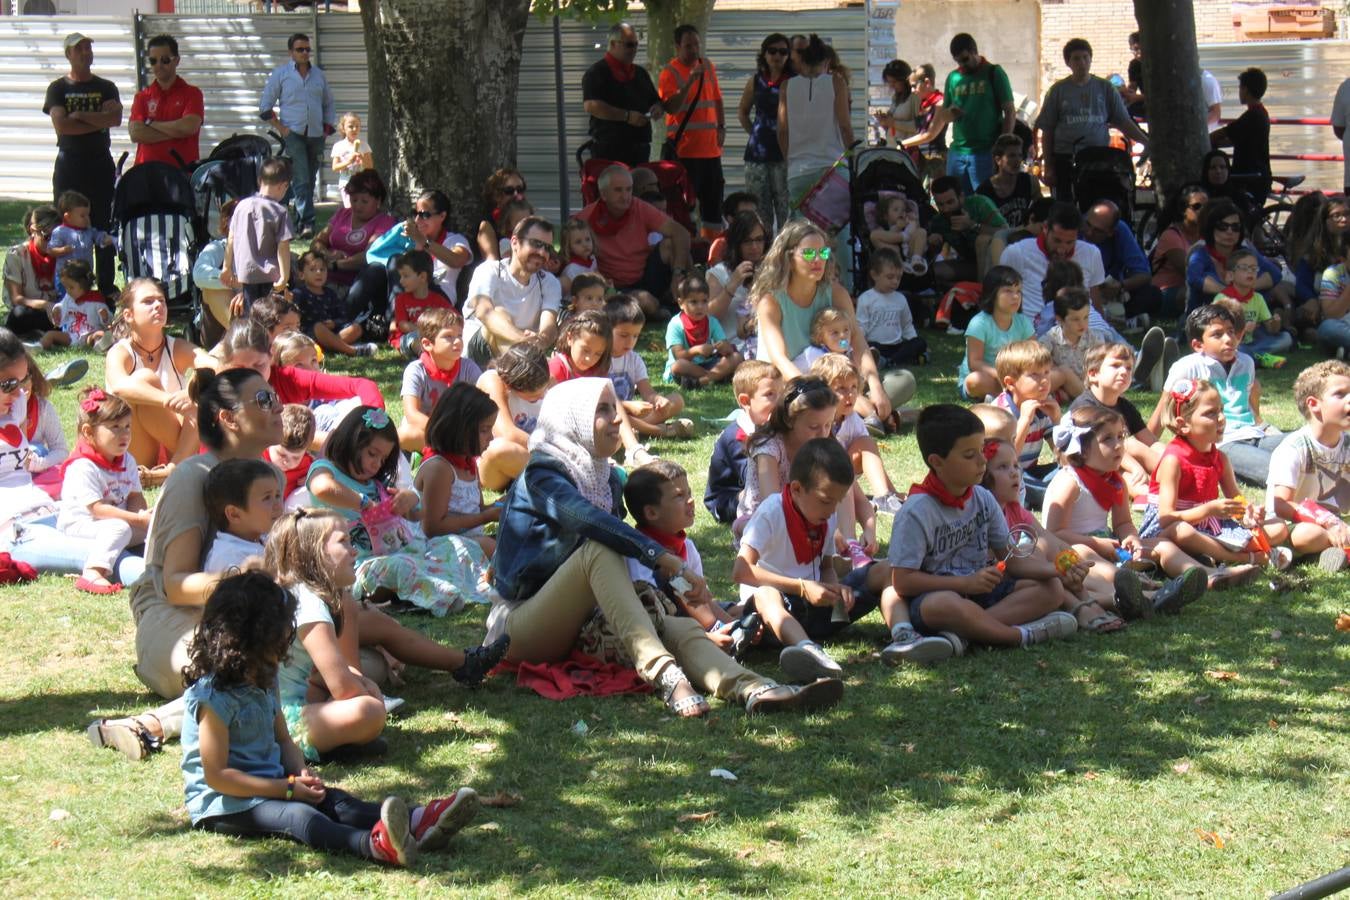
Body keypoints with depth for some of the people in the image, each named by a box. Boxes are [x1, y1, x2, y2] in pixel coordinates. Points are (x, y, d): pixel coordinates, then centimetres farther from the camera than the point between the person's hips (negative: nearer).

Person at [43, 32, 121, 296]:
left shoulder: (106, 87, 9)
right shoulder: (58, 88, 4)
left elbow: (115, 118, -9)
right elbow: (61, 125, -11)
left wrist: (79, 115, -12)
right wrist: (98, 121, -11)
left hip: (100, 163, 1)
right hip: (69, 163, -1)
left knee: (103, 225, 2)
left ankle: (106, 286, 7)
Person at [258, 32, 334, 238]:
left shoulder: (318, 74, 15)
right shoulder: (280, 73, 3)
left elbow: (328, 104, 25)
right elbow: (265, 105, 4)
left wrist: (328, 127, 13)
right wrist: (280, 128, -5)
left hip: (316, 135, 4)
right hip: (293, 134, -4)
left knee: (309, 181, 5)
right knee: (302, 180, -16)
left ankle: (299, 224, 14)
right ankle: (307, 223, -22)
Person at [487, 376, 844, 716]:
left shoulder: (607, 477, 15)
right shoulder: (541, 475, -10)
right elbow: (590, 521, -30)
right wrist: (665, 559, -38)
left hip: (583, 622, 7)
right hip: (524, 626, -7)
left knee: (683, 629, -19)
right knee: (599, 549, -32)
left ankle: (752, 689, -51)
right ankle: (664, 675, -50)